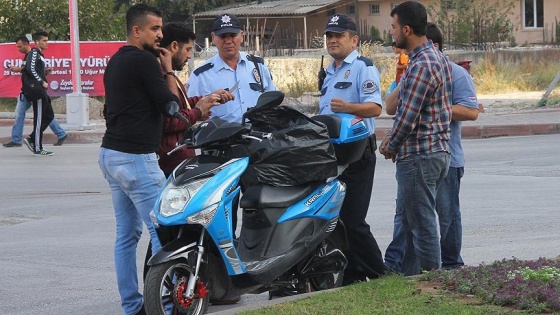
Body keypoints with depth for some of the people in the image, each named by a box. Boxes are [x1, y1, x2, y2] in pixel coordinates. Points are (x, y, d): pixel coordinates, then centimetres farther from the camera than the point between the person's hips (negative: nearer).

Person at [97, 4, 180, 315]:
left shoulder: (114, 62, 17)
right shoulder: (144, 60, -13)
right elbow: (171, 105, -11)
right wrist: (168, 70, 0)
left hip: (111, 154, 10)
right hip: (135, 157, -10)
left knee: (126, 234, 9)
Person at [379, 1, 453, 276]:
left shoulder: (420, 66, -20)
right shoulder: (437, 57, 12)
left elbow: (408, 116, -21)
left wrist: (391, 146, -5)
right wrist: (393, 138, 12)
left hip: (418, 156, -10)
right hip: (438, 149, 10)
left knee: (423, 225, -3)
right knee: (410, 220, 18)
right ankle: (409, 276, 26)